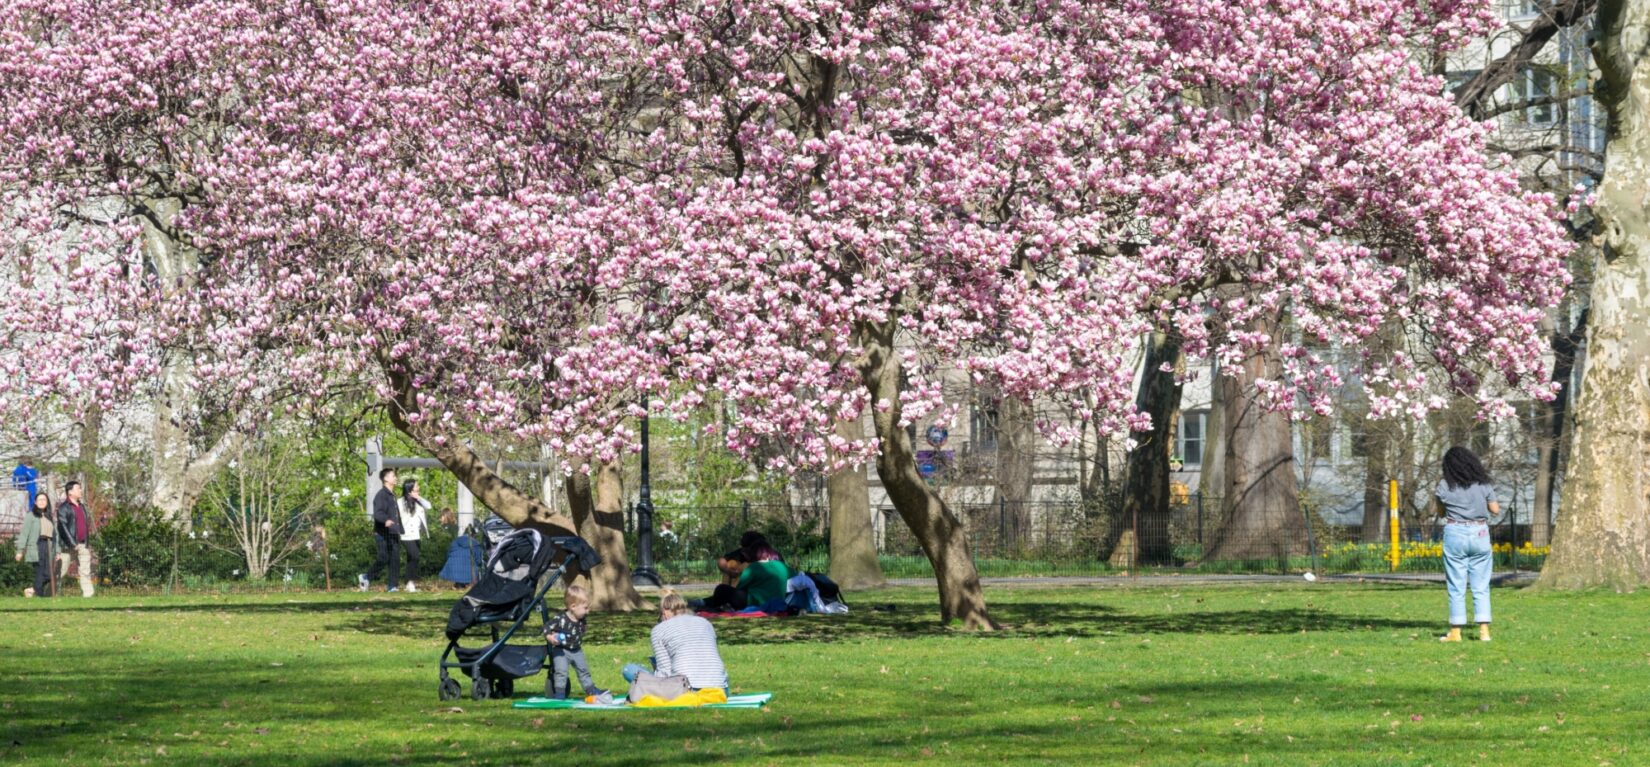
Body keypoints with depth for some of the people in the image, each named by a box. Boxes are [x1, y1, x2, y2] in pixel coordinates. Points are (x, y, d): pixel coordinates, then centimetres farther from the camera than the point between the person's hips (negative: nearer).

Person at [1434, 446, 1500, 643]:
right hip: (1480, 534, 2)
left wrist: (1434, 499, 21)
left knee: (1456, 587, 4)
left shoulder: (1445, 486, -4)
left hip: (1455, 534, -2)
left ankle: (1455, 632, 4)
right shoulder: (1483, 484, 1)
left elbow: (1441, 513, 5)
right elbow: (1495, 509, 6)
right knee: (1481, 587, 7)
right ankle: (1484, 630, 3)